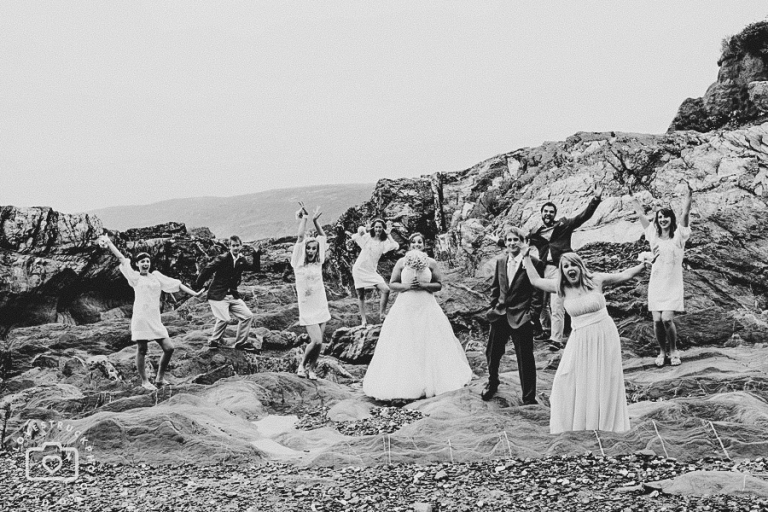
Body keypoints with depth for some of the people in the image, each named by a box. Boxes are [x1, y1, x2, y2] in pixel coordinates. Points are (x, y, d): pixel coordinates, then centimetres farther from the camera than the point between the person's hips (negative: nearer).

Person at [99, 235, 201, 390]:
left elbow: (177, 284, 14)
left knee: (169, 348, -3)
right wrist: (109, 243, 3)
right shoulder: (135, 277, 6)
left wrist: (194, 293, 10)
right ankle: (144, 381, 14)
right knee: (141, 351, 1)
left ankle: (160, 378, 14)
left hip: (155, 320, 4)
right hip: (140, 319, -4)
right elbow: (121, 258, 4)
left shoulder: (156, 276, 14)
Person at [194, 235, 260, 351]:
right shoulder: (222, 258, -13)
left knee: (248, 316, 2)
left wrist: (257, 256, -8)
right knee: (224, 318, -23)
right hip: (218, 295, -7)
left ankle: (241, 343, 16)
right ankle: (214, 341, 0)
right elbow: (207, 270, -11)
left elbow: (255, 268, 6)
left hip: (233, 296, 7)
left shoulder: (241, 260, 7)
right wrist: (198, 285, -9)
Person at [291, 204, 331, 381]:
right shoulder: (299, 263, -5)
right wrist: (304, 218, -2)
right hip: (307, 308, -5)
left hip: (321, 307, 5)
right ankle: (302, 365, 9)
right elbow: (300, 237, -10)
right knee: (316, 341, -13)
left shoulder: (318, 262, 6)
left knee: (319, 342, 5)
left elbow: (323, 238, 13)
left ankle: (311, 369, 22)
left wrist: (315, 220, 12)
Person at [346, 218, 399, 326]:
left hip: (371, 271, 1)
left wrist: (388, 234, -14)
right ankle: (363, 320, 13)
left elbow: (396, 246, -18)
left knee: (386, 290, -16)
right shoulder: (367, 237, 0)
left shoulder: (384, 242, -1)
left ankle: (381, 315, -3)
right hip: (359, 269, -1)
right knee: (361, 295, 3)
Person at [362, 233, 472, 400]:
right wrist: (407, 286, -13)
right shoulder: (401, 262, 1)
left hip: (427, 307, 1)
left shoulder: (431, 262, 2)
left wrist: (423, 285, -13)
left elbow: (439, 285, 3)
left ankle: (431, 382, 14)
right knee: (404, 345, 0)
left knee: (430, 343, 3)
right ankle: (404, 383, 9)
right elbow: (392, 284, 3)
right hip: (405, 308, -1)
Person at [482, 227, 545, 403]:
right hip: (500, 316, 5)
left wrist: (532, 315, -11)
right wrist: (495, 306, 8)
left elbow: (537, 293, -8)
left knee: (525, 359, 0)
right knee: (492, 353, 16)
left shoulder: (533, 264, -9)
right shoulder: (500, 262, 7)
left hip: (521, 318, -5)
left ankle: (529, 398, 13)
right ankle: (492, 384, 42)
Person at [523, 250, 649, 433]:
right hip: (581, 340, 2)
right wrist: (527, 258, 12)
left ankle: (606, 422, 23)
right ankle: (576, 421, 16)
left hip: (604, 336, -2)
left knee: (604, 380, 8)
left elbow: (625, 275, 1)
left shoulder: (595, 280, -6)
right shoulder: (561, 287, -2)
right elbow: (535, 280, 10)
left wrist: (645, 264, -7)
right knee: (569, 380, -1)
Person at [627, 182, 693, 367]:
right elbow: (641, 215, 14)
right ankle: (662, 351, 19)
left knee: (667, 319, -12)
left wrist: (688, 195, -23)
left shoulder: (678, 235, -2)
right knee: (657, 320, -1)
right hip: (656, 283, 3)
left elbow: (685, 214, -13)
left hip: (673, 284, -3)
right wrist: (632, 198, 19)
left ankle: (673, 351, 9)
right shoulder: (653, 235, 7)